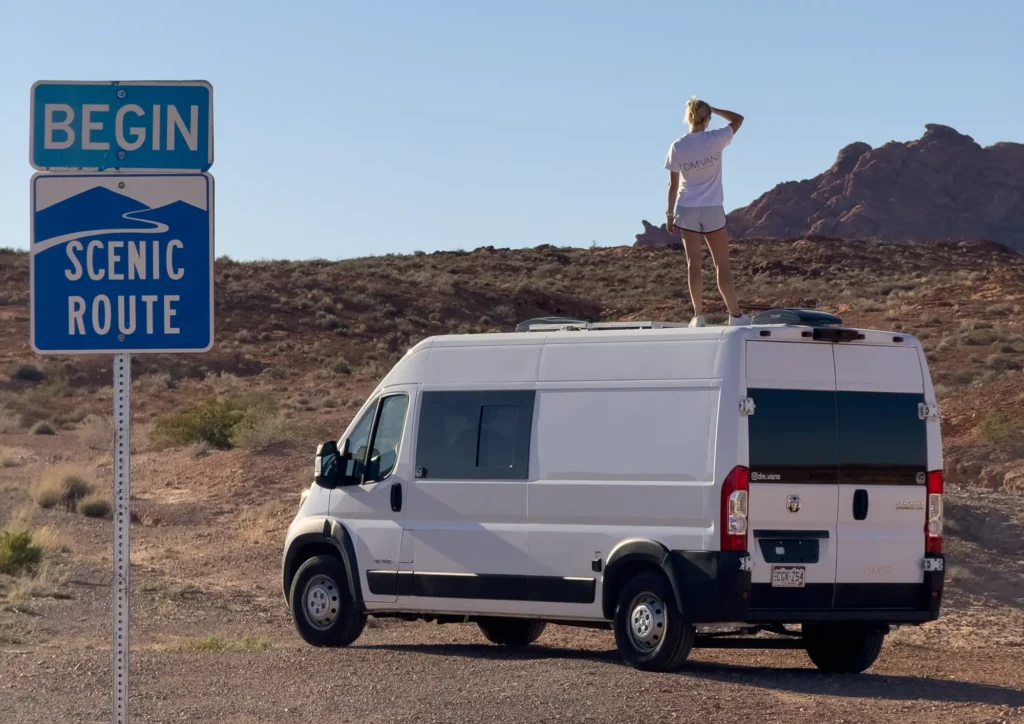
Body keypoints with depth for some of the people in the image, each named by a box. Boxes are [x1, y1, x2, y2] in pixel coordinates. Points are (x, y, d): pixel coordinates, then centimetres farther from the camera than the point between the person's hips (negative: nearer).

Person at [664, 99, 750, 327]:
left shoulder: (678, 147, -6)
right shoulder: (715, 140, -9)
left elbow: (673, 184, -2)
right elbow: (737, 119, 8)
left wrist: (670, 214, 6)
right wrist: (712, 109, 8)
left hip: (687, 211, 0)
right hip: (713, 211, 0)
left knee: (693, 264, 4)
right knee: (722, 265, 5)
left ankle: (698, 315, 1)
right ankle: (735, 314, 4)